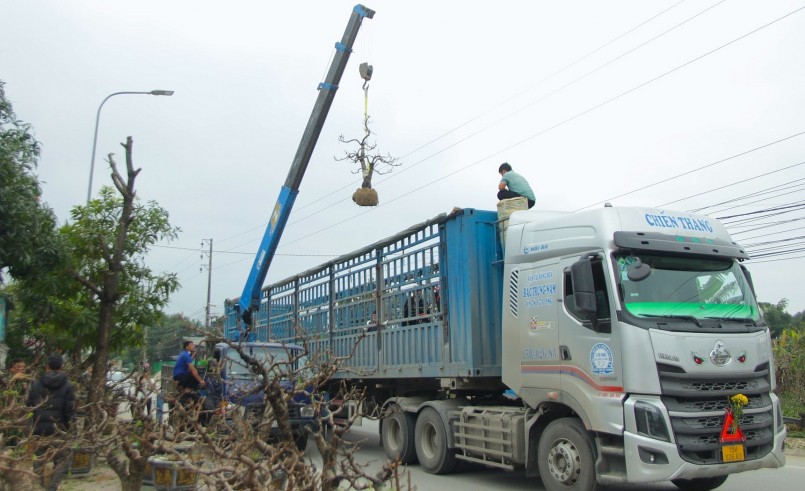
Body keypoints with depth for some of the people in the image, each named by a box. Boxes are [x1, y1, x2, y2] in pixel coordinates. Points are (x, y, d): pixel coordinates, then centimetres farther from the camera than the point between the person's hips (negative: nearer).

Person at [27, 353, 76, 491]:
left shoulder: (36, 384, 3)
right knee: (61, 459, 6)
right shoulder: (67, 385, -6)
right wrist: (70, 426, 0)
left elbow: (29, 405, 5)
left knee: (39, 459, 15)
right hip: (58, 428, -3)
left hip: (39, 427, 3)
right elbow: (70, 409, -8)